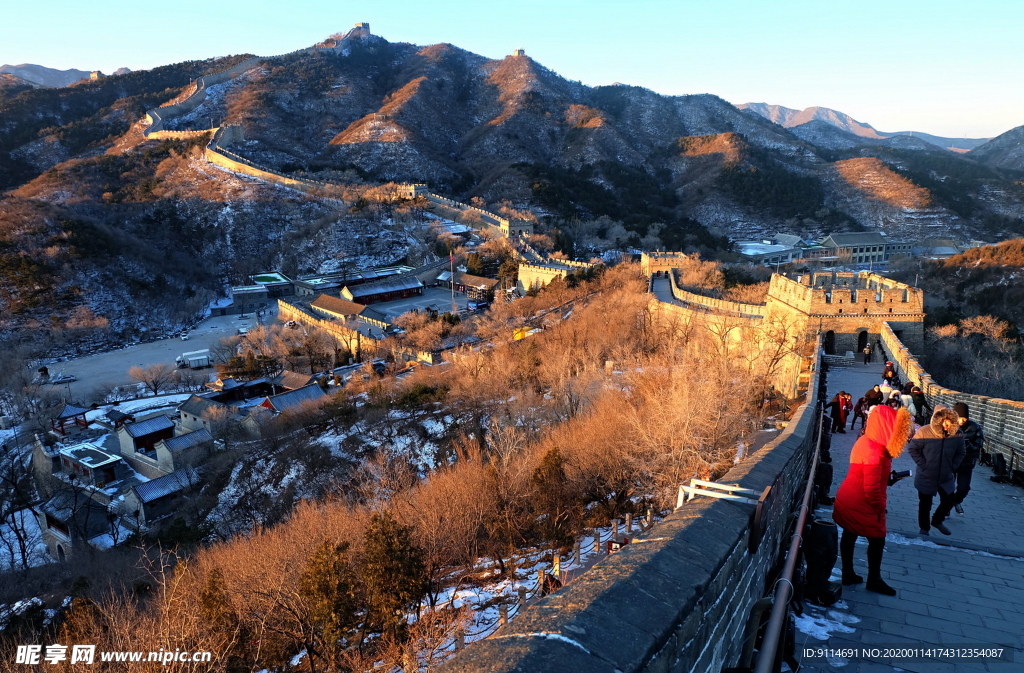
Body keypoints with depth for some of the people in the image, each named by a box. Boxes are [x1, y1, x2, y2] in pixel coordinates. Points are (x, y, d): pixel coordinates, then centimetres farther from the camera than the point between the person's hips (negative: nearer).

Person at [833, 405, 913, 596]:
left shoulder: (865, 441, 0)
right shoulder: (875, 453, -30)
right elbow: (871, 488, -26)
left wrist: (888, 478, 10)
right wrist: (880, 508, -12)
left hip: (848, 500, 9)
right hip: (861, 504, -9)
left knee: (850, 535, 18)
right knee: (877, 539, 10)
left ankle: (848, 574, 33)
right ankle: (874, 580, 26)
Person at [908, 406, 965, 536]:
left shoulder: (957, 434, -11)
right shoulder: (924, 432, -22)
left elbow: (960, 453, 4)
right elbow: (912, 449, -12)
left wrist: (953, 467, -6)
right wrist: (923, 464, -15)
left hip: (946, 477, 3)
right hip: (926, 477, -3)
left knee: (949, 501, 17)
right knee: (925, 504, 12)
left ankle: (937, 521, 45)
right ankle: (924, 529, 32)